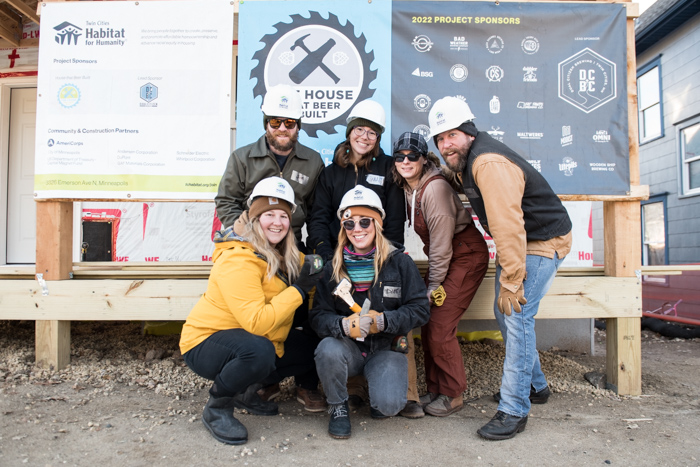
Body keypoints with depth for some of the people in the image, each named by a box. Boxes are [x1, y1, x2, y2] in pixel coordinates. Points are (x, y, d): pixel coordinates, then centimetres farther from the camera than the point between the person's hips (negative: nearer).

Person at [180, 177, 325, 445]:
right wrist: (299, 289, -27)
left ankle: (246, 391, 14)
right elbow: (257, 323, -32)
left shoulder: (286, 257, 0)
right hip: (205, 343, -8)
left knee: (316, 348, -1)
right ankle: (216, 409, -8)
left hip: (257, 344, 8)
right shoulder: (238, 260, -25)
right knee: (259, 351, -37)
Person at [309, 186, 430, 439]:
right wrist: (343, 325, -25)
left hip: (386, 348, -1)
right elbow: (318, 315, -3)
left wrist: (383, 321, -20)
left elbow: (420, 309, -5)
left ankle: (380, 393, 16)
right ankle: (338, 407, -2)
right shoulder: (333, 268, 1)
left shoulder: (399, 262, -4)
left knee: (388, 405, -24)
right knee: (328, 349, -32)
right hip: (349, 348, 2)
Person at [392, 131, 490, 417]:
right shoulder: (407, 188, 3)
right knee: (426, 322, 4)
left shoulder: (435, 188, -23)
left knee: (440, 325, -9)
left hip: (466, 256, -8)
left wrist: (433, 284, -14)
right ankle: (435, 390, 18)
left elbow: (442, 242, -21)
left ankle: (452, 395, 8)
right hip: (443, 256, 8)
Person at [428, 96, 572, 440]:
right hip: (518, 241, 10)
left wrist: (511, 282, -29)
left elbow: (508, 225, -31)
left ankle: (514, 410, -5)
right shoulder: (467, 161, 5)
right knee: (503, 312, 13)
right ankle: (534, 385, 30)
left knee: (517, 315, -14)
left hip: (543, 242, -10)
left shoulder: (489, 163, -27)